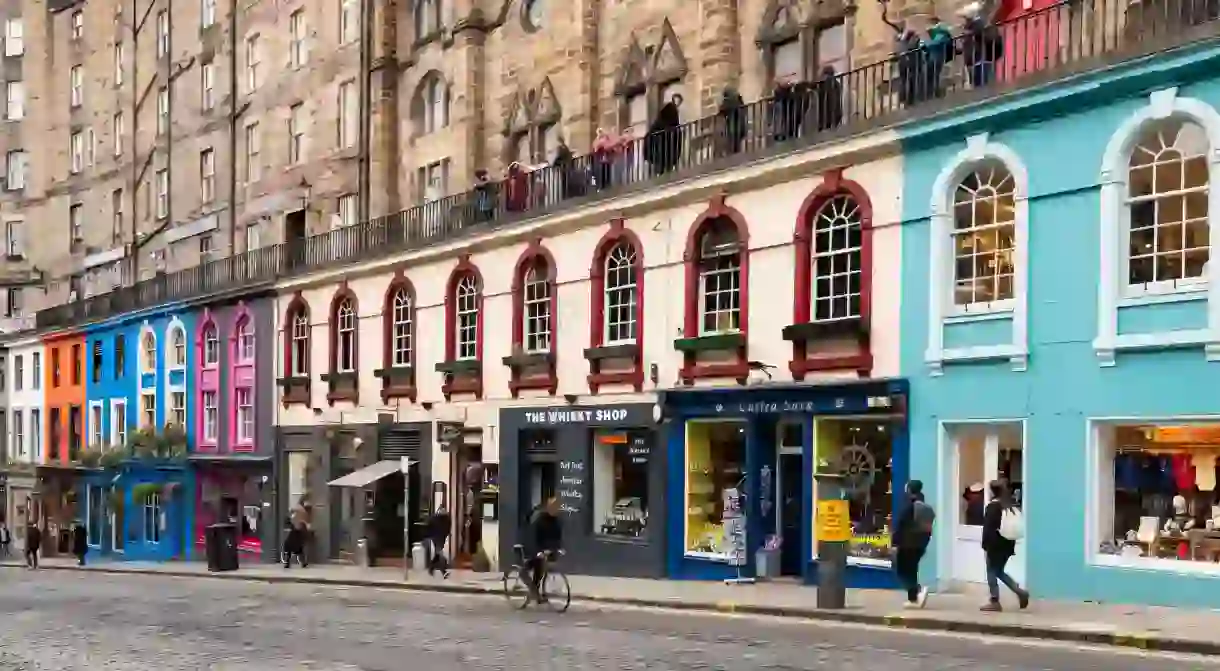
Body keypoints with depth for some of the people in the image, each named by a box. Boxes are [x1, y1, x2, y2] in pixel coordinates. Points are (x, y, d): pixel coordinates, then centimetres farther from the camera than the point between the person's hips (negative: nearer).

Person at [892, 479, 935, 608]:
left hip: (907, 543, -7)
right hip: (920, 543, 7)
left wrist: (895, 542, -14)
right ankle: (913, 599, 13)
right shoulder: (926, 507, 7)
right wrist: (924, 542, 18)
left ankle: (919, 590, -20)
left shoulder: (909, 506, -14)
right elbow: (928, 527, 12)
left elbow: (900, 525, -16)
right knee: (911, 570, 16)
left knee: (901, 570, 0)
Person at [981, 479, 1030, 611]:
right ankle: (1020, 592, 4)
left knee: (992, 572, 2)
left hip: (995, 544, -7)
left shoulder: (992, 506, -11)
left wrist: (985, 545, -10)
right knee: (999, 571, 17)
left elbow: (988, 527, -15)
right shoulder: (1010, 506, 11)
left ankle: (995, 602, 1)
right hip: (1008, 543, 7)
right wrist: (1012, 546, 16)